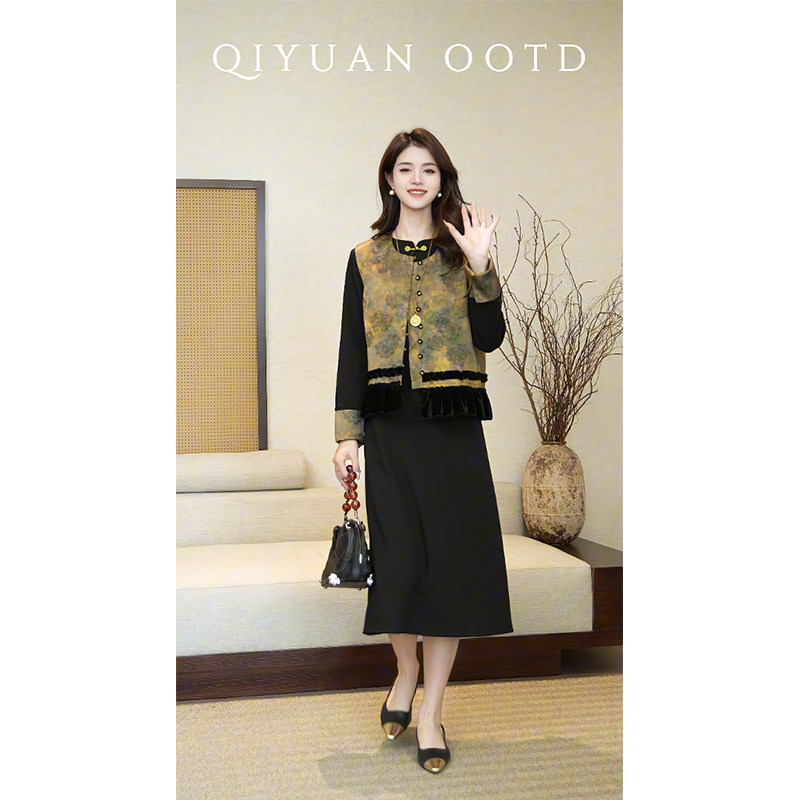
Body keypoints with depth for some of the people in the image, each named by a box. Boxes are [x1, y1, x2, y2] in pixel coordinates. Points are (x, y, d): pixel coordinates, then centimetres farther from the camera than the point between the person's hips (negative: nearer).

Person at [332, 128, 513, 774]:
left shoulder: (462, 250, 9)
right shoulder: (366, 259, 10)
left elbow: (489, 339, -1)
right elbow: (352, 351, 6)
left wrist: (480, 268, -12)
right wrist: (348, 434, 0)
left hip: (454, 427, 0)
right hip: (390, 427, 0)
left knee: (451, 559, 0)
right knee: (398, 558, 1)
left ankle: (431, 709, 13)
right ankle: (406, 673, 30)